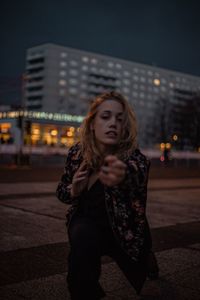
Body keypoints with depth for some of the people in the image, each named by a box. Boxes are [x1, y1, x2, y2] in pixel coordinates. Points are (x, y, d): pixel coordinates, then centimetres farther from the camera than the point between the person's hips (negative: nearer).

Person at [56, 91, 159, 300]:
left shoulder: (134, 158, -28)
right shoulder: (77, 153, -15)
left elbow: (134, 178, -53)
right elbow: (62, 191, 1)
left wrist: (122, 178, -77)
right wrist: (74, 190, -23)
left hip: (126, 231, -1)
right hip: (88, 222, 1)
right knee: (81, 237, -36)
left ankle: (145, 256, 57)